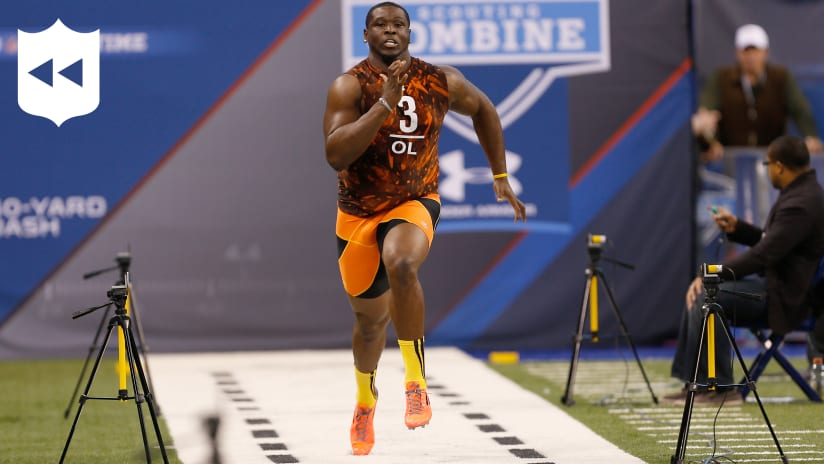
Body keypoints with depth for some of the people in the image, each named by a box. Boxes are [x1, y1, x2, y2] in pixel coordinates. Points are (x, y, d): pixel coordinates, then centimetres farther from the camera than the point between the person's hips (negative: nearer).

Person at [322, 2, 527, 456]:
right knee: (371, 317, 14)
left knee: (400, 264, -36)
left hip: (414, 203, -1)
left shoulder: (442, 82, -6)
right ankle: (365, 397, 47)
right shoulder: (350, 86, -13)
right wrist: (385, 103, -31)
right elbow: (336, 155, -27)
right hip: (358, 213, 1)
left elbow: (482, 109, 16)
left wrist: (500, 176, 14)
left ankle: (415, 382, -22)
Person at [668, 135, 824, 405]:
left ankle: (719, 387, -15)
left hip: (783, 299, -11)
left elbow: (764, 253, -26)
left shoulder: (800, 203, -22)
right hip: (776, 284, 11)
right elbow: (768, 241, 21)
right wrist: (736, 228, 8)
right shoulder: (802, 192, 12)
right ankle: (694, 382, 9)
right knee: (699, 295, 11)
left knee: (706, 296, -22)